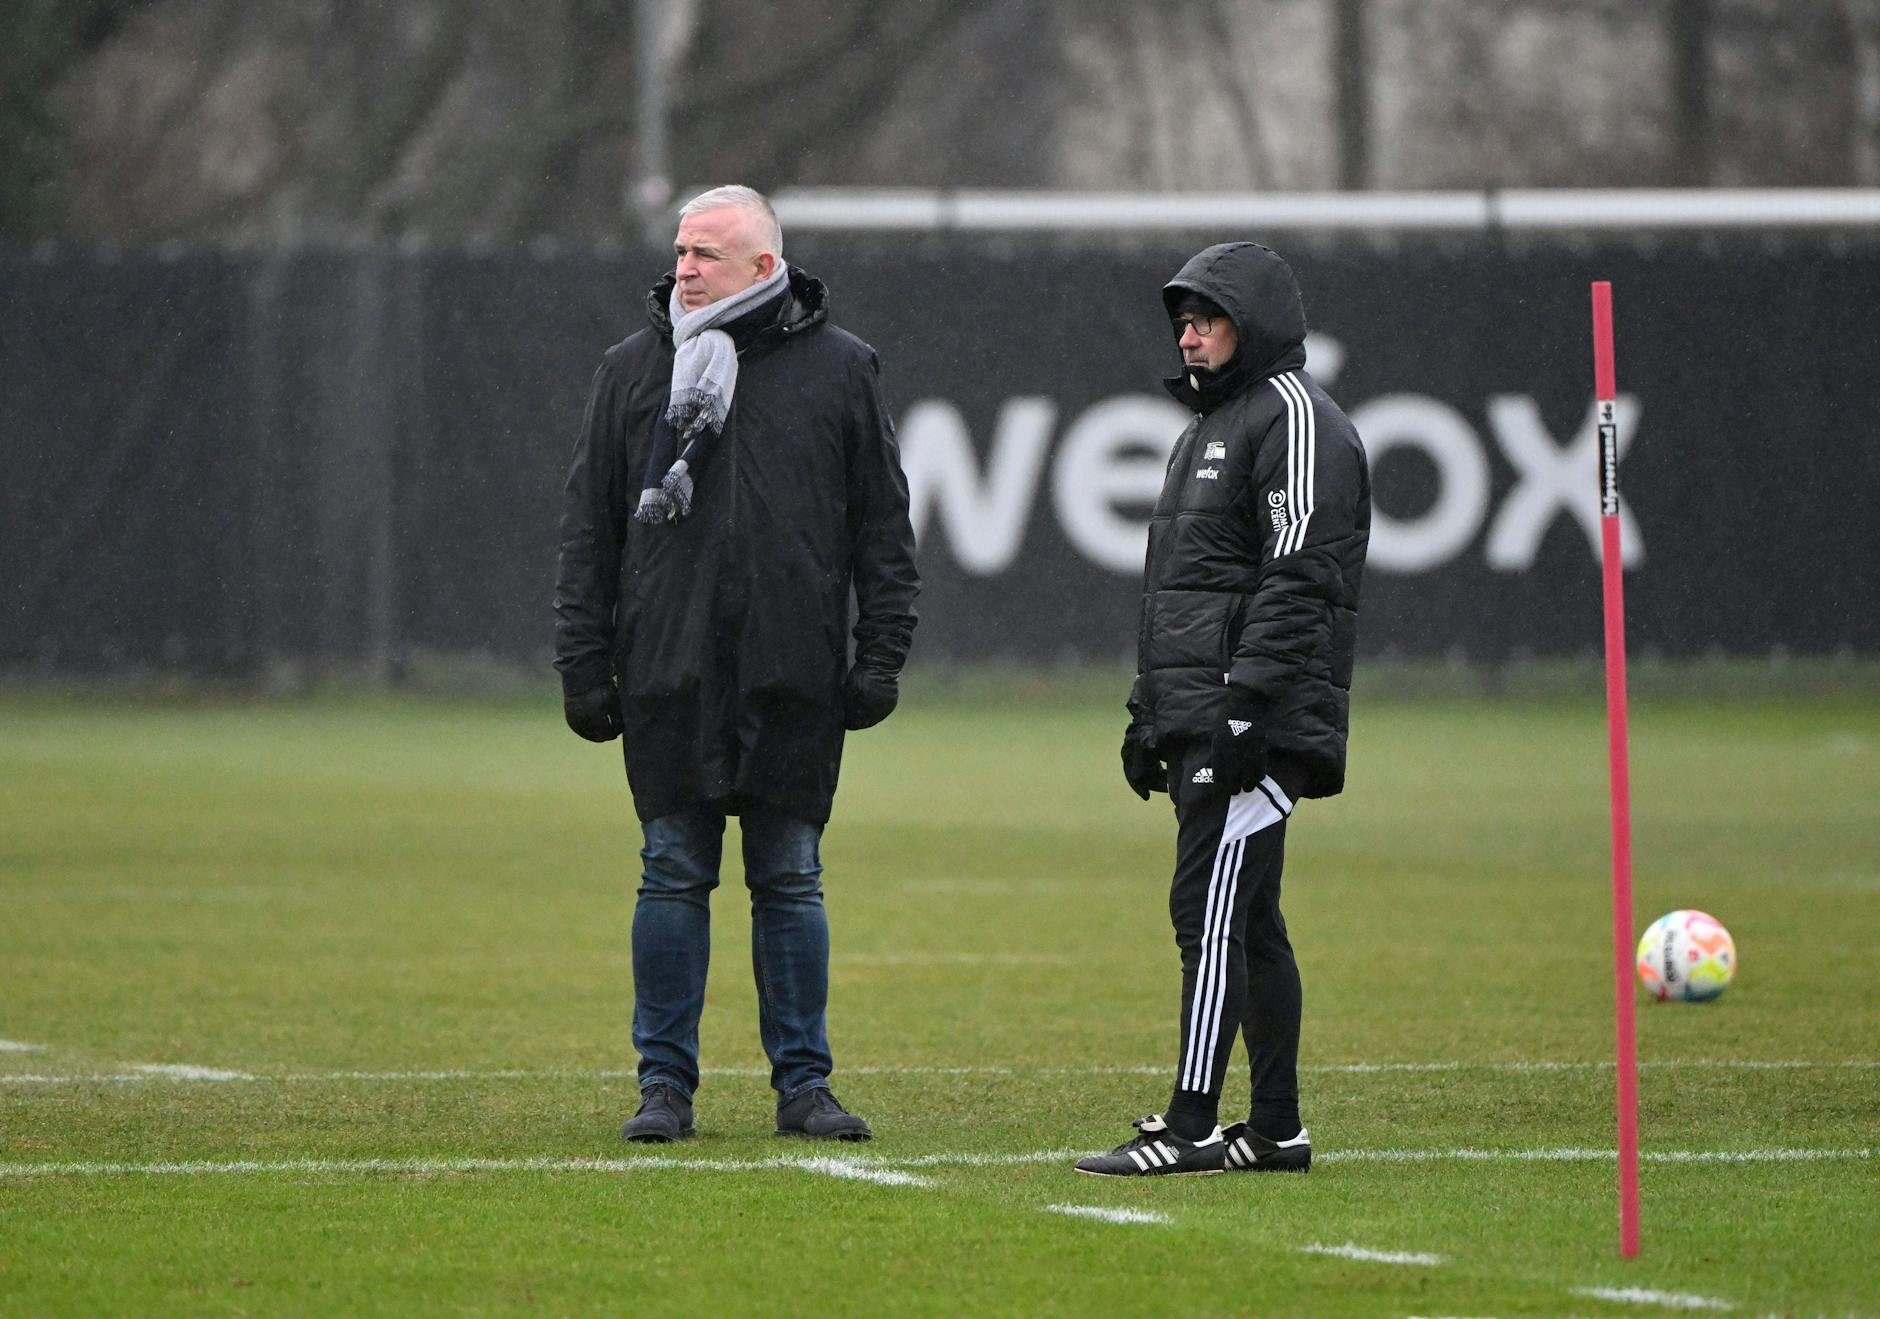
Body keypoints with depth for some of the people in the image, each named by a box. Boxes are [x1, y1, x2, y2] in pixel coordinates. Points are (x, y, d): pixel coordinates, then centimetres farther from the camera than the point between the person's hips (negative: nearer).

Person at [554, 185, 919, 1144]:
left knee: (792, 879, 4)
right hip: (669, 676, 1)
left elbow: (884, 525, 7)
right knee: (673, 877, 1)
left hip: (795, 682, -1)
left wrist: (881, 656, 0)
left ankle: (803, 1082, 11)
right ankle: (665, 1083, 8)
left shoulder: (839, 370, 5)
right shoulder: (634, 370, 8)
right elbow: (589, 529, 9)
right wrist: (581, 665, 2)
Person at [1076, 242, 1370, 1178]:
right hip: (1198, 724, 10)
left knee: (1211, 910, -13)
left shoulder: (1296, 418, -8)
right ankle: (1277, 1128, 12)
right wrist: (1149, 711, 22)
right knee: (1245, 923, 10)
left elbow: (1298, 579, -17)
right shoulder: (1211, 425, 24)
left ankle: (1192, 1126, -15)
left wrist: (1246, 705, -23)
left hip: (1257, 724, -10)